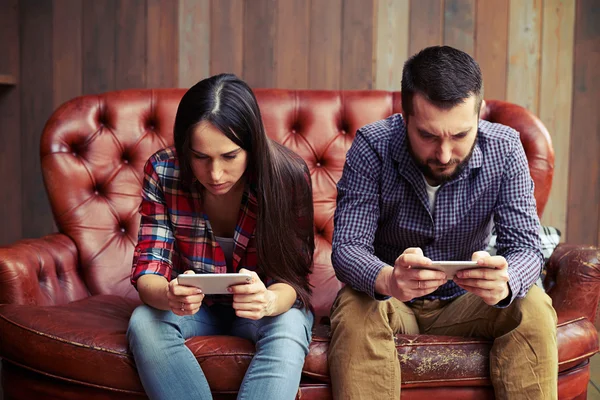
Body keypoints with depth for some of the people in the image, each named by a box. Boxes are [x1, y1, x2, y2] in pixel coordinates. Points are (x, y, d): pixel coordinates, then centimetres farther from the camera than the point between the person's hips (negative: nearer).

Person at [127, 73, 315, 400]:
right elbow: (148, 267, -16)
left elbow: (291, 277, -18)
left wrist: (270, 301, -44)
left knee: (289, 327, -34)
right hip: (193, 306, 2)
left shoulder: (288, 175, -21)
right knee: (144, 322, -30)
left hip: (264, 305, -1)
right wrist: (168, 296, -42)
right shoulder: (162, 171, -16)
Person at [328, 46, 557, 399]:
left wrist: (504, 282, -43)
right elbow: (347, 247, -24)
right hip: (386, 298, -2)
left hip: (464, 301, 2)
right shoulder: (372, 148, -20)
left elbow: (526, 246, -17)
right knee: (356, 314, -33)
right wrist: (387, 279, -49)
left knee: (533, 309, -24)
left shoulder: (504, 150, -14)